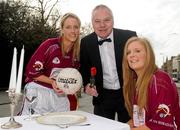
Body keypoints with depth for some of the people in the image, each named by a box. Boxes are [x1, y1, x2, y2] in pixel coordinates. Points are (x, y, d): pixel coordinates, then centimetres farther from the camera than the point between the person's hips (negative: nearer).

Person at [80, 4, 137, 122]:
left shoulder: (129, 36, -11)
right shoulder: (86, 42, -5)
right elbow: (84, 68, 6)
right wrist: (87, 85, -13)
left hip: (128, 94, 0)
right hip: (102, 96, 1)